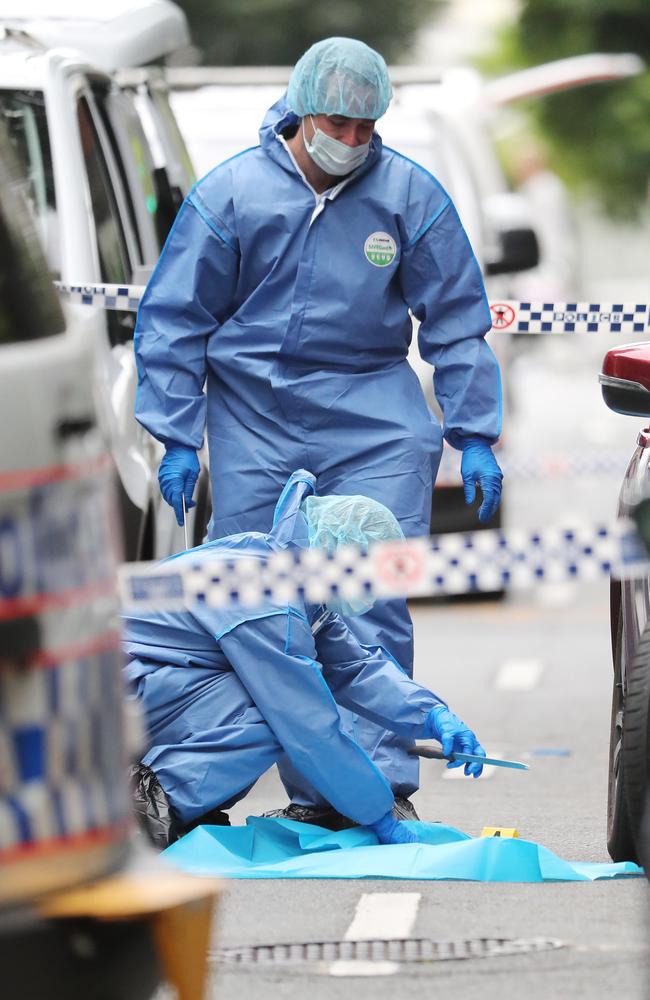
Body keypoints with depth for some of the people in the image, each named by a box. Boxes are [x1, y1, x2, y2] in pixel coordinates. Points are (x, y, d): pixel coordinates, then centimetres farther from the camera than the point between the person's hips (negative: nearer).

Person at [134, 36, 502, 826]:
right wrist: (177, 438, 0)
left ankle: (381, 782, -8)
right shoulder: (230, 194, -3)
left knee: (373, 602, -10)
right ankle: (311, 793, 7)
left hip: (374, 426, 0)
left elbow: (456, 322, 7)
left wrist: (473, 436, 4)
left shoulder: (410, 196, -1)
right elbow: (173, 321, 4)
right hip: (254, 425, 0)